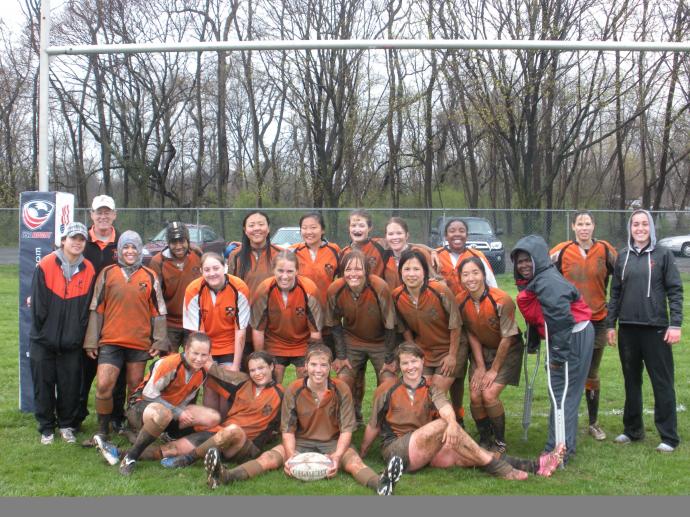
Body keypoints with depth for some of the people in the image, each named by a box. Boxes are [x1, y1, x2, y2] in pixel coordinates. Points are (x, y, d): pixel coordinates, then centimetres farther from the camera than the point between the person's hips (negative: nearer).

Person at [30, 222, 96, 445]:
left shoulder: (88, 270, 0)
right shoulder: (46, 266, -7)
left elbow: (87, 307, 3)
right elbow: (38, 304, -6)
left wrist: (78, 334, -1)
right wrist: (42, 331, -6)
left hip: (72, 343, 2)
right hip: (43, 341, -1)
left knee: (70, 386, 5)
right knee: (44, 385, 6)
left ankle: (67, 425, 22)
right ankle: (46, 428, 20)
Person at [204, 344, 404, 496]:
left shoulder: (341, 390, -9)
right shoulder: (293, 391, -7)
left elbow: (346, 429, -8)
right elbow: (288, 429, -4)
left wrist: (337, 456, -26)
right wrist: (291, 455, -23)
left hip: (333, 443, -1)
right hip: (301, 442, 2)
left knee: (353, 460, -33)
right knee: (269, 457, -23)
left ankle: (381, 483, -61)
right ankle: (225, 476, -44)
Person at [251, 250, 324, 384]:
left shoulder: (309, 289, -26)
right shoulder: (265, 290, -23)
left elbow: (316, 334, -16)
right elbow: (258, 329, -10)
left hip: (303, 344, -1)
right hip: (274, 344, 1)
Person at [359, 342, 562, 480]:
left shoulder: (431, 391, 10)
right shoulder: (387, 391, 3)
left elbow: (445, 409, -13)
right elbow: (373, 426, 9)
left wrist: (453, 422, -35)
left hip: (428, 449, 4)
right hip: (395, 449, -4)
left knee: (465, 456, -20)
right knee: (442, 425, -29)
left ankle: (532, 466, -30)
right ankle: (497, 467, -30)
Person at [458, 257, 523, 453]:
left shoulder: (502, 300, -28)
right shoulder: (460, 301, -14)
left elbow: (507, 339, -19)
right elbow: (471, 334, -2)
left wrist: (494, 370, -13)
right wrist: (480, 366, -5)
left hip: (507, 351, -4)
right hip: (482, 350, 4)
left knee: (489, 394, -17)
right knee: (475, 396, -7)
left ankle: (500, 442, 5)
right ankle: (484, 440, 16)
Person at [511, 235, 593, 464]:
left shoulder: (548, 282, -21)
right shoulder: (533, 282, 11)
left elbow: (561, 319, -27)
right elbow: (537, 317, 21)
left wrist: (558, 354, -25)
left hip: (573, 339, -10)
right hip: (564, 339, 10)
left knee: (563, 394, -7)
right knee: (565, 394, 17)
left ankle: (558, 450, -2)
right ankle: (567, 445, 27)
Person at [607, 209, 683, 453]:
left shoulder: (663, 254, 0)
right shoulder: (622, 256, 9)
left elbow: (675, 291, -2)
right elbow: (615, 293, 12)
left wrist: (675, 324, -10)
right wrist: (610, 324, 8)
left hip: (656, 329, -3)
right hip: (627, 329, 4)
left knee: (662, 383, -1)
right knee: (632, 382, 12)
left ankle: (669, 437, 6)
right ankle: (632, 430, 24)